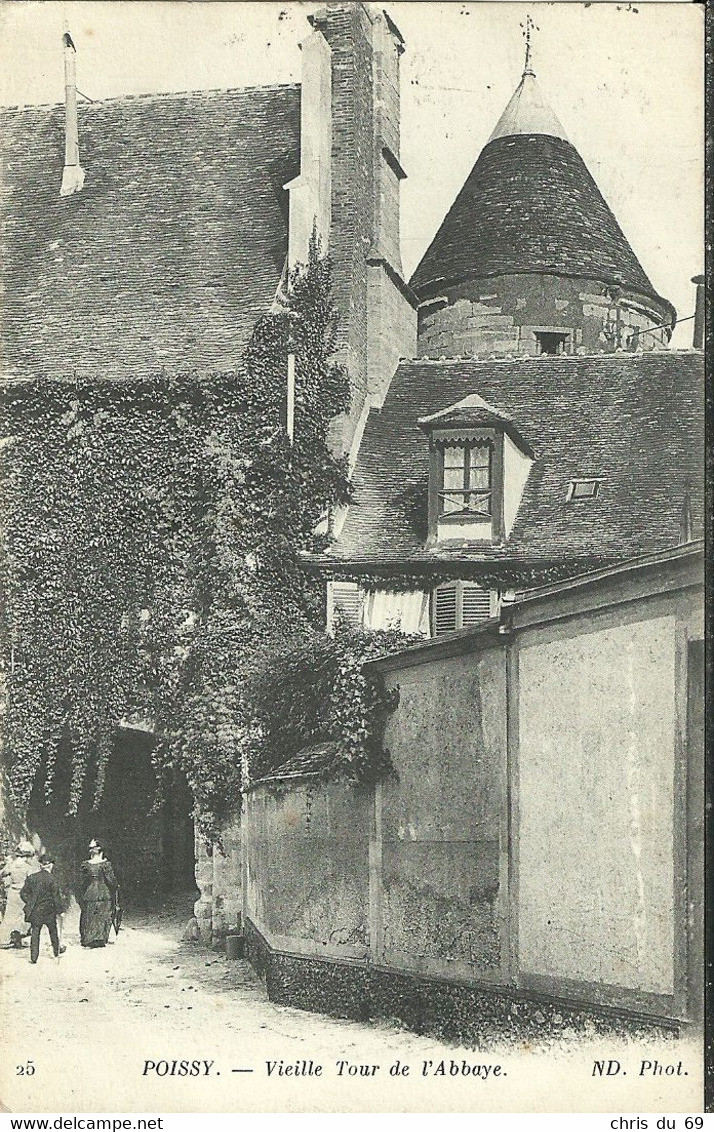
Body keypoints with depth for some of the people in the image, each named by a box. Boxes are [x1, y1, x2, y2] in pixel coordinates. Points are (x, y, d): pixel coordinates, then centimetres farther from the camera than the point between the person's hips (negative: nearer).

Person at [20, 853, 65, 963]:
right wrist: (59, 910, 1)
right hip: (48, 911, -2)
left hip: (34, 911, 2)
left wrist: (30, 904, 13)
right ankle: (57, 952, 31)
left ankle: (34, 957, 3)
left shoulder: (31, 877, -3)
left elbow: (23, 894, 2)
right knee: (53, 931, 17)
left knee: (35, 933, 7)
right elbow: (56, 897, -11)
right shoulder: (51, 880, -13)